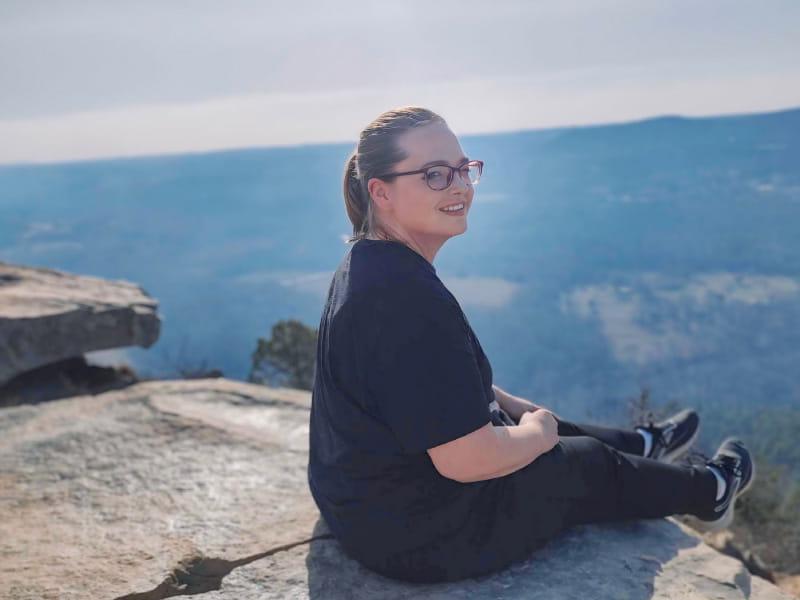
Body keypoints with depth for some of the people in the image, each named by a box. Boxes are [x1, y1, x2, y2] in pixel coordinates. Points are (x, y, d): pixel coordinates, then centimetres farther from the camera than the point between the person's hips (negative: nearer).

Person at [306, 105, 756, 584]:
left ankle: (644, 443, 55)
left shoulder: (369, 263, -1)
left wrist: (513, 405, 11)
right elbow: (469, 460, -31)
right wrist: (535, 432, -12)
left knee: (543, 423, 27)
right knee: (592, 463, 13)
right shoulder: (408, 296, -34)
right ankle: (711, 492, 42)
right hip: (423, 536, -8)